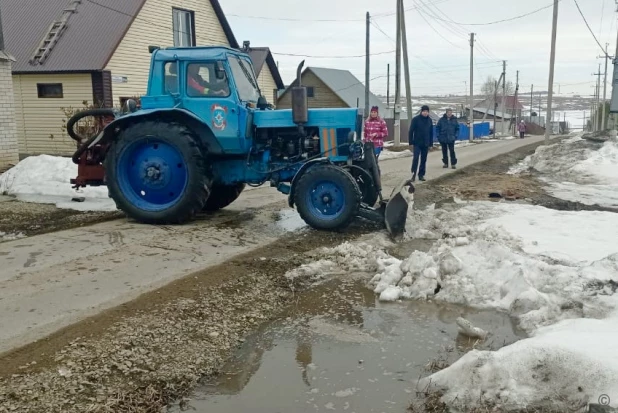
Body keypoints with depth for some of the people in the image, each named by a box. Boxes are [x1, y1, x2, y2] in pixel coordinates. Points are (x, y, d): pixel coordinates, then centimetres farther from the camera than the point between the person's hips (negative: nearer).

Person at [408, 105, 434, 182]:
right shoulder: (415, 119, -5)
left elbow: (431, 133, 12)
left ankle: (421, 175, 15)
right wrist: (411, 143, -9)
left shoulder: (429, 120, 7)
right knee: (416, 158, -14)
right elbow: (411, 131, -5)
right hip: (417, 143, -4)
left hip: (425, 144, 4)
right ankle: (414, 172, 0)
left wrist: (430, 144, 9)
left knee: (424, 160, 6)